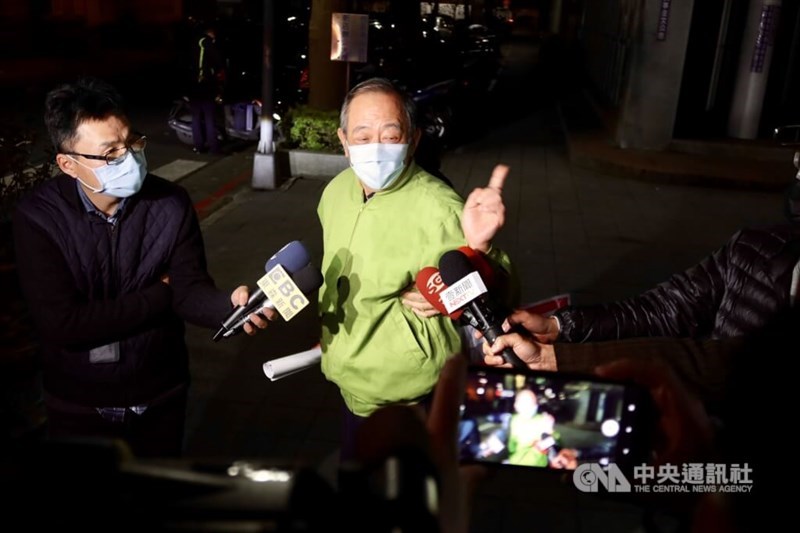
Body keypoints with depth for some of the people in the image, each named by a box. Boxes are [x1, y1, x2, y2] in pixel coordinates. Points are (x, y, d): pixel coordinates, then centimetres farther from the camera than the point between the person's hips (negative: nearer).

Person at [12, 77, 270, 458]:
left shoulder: (171, 204, -14)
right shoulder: (37, 217, -20)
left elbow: (190, 290, -17)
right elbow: (62, 324, -26)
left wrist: (230, 305, -41)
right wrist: (161, 294, -19)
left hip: (160, 398, 2)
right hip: (79, 406, -1)